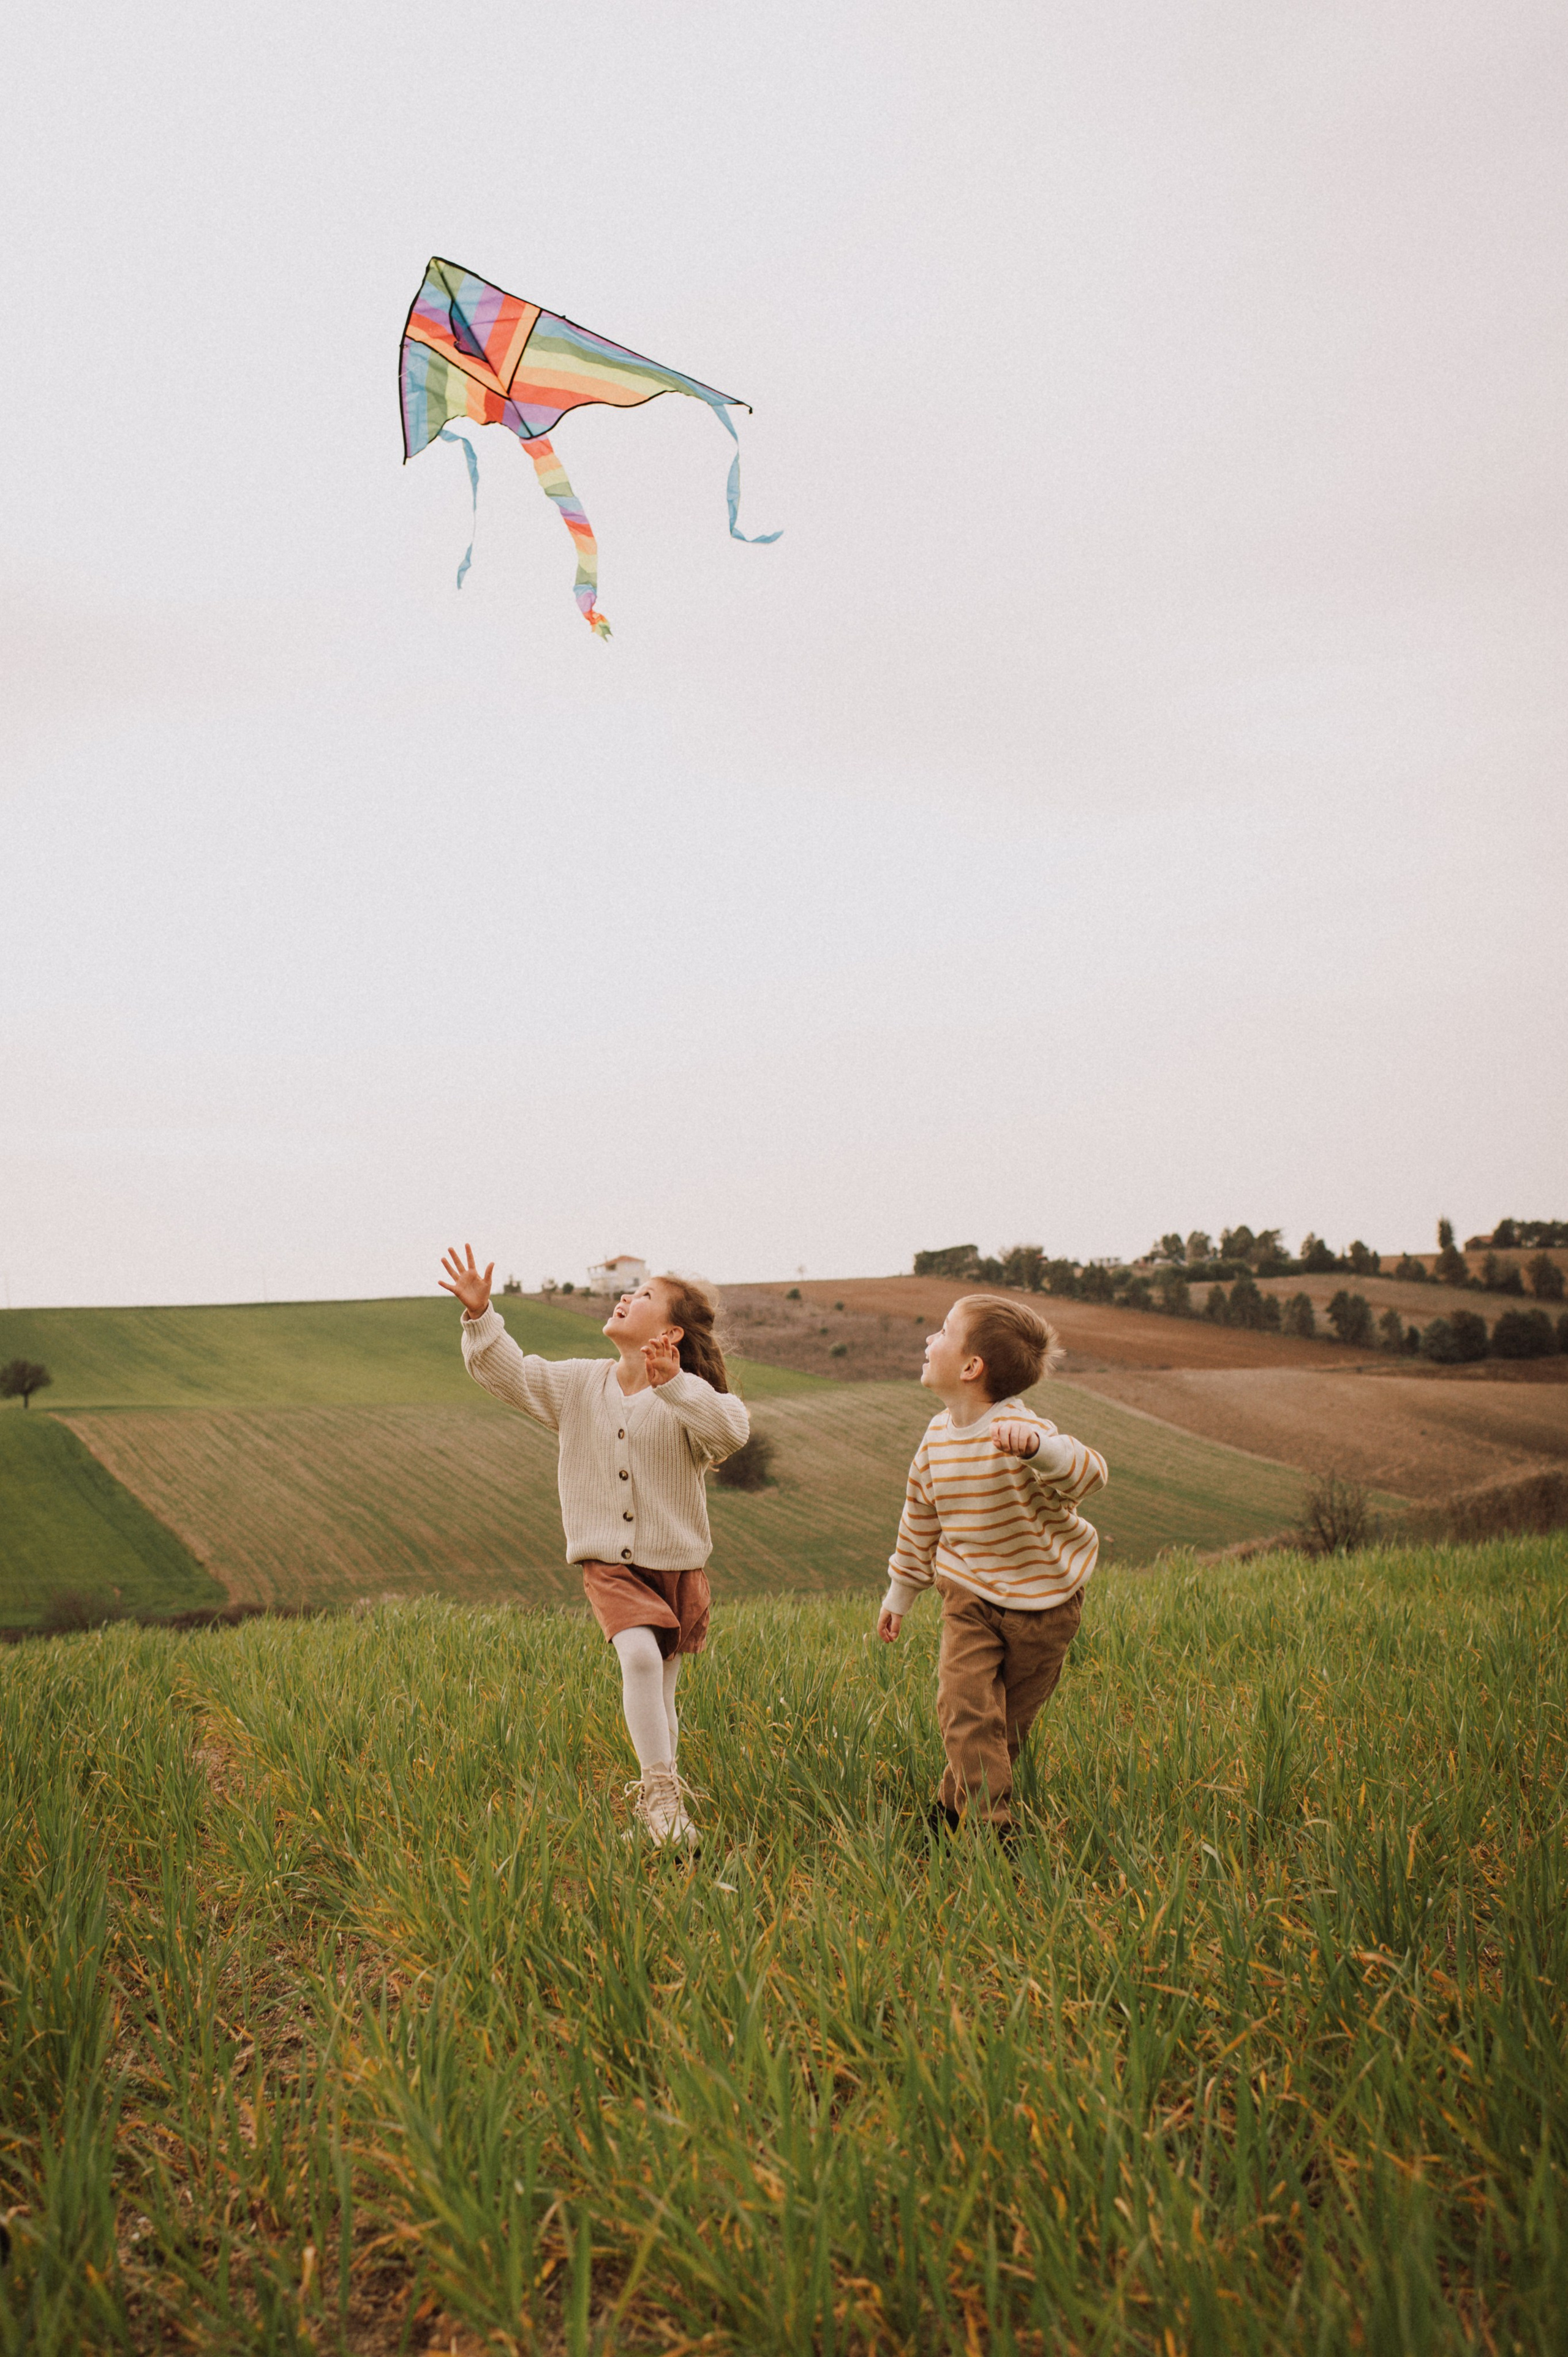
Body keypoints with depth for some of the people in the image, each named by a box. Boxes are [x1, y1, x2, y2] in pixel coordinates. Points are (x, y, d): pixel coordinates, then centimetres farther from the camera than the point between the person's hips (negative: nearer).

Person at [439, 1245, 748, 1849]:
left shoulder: (687, 1399, -10)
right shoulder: (578, 1385, 3)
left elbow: (731, 1431, -29)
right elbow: (507, 1371, 2)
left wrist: (672, 1384, -38)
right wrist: (479, 1315, -13)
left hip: (676, 1567, -1)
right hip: (610, 1566, 1)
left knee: (659, 1697, 9)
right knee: (640, 1657, -26)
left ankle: (659, 1807, 30)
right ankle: (659, 1790, -14)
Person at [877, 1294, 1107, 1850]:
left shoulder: (1018, 1433, -24)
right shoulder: (938, 1436, -3)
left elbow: (1089, 1474, -41)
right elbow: (920, 1520, 12)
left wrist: (1037, 1447, -60)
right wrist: (900, 1594, 19)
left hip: (1043, 1600, -4)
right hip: (970, 1595, 4)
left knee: (1008, 1722, 10)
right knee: (964, 1704, -15)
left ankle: (950, 1811, 29)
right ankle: (992, 1826, -9)